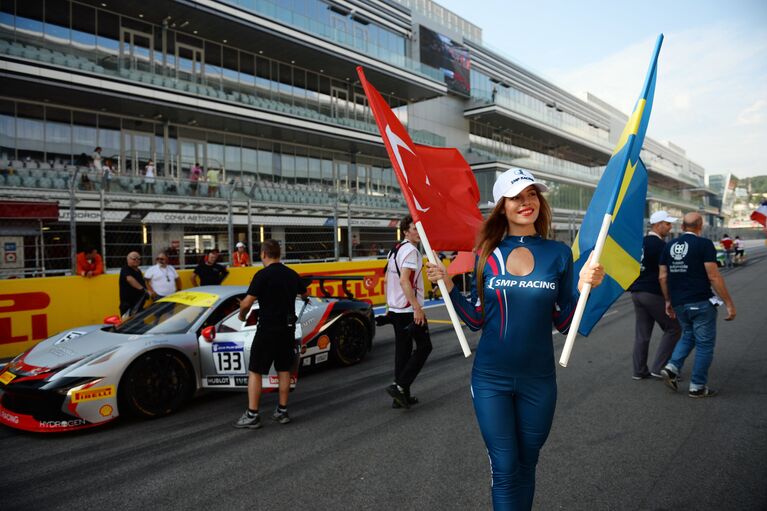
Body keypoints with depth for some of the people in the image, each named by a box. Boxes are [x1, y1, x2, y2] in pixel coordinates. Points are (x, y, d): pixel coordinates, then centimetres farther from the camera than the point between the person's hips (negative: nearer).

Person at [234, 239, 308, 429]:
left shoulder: (262, 275, -14)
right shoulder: (292, 274, 6)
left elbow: (247, 303, -17)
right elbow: (304, 294, 24)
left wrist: (242, 315, 4)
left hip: (267, 329, -6)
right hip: (288, 328, 6)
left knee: (254, 371, 3)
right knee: (284, 370, 14)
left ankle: (252, 415, 4)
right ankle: (282, 411, 20)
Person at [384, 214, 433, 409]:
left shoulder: (394, 250, 16)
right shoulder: (410, 250, -13)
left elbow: (387, 279, 20)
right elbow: (404, 280, -24)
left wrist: (389, 304, 26)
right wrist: (417, 308, -23)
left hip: (395, 309, 9)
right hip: (410, 309, -9)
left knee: (402, 350, 12)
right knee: (424, 346, 1)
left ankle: (402, 396, 17)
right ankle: (399, 386, -6)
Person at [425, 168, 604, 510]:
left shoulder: (559, 253, -2)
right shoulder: (487, 253, -3)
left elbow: (563, 323, 0)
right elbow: (476, 320, 1)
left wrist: (583, 287, -14)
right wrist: (448, 287, -10)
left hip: (538, 379, 1)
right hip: (491, 378, -1)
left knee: (526, 465, 18)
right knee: (505, 469, 4)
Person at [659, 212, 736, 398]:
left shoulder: (669, 246, 7)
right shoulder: (704, 244, -9)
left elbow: (662, 277, 8)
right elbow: (714, 276, -14)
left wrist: (668, 300, 18)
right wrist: (729, 303, -8)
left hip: (679, 303, 6)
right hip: (701, 303, -6)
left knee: (688, 335, 23)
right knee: (705, 344, 6)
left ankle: (672, 367, 6)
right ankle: (698, 387, 11)